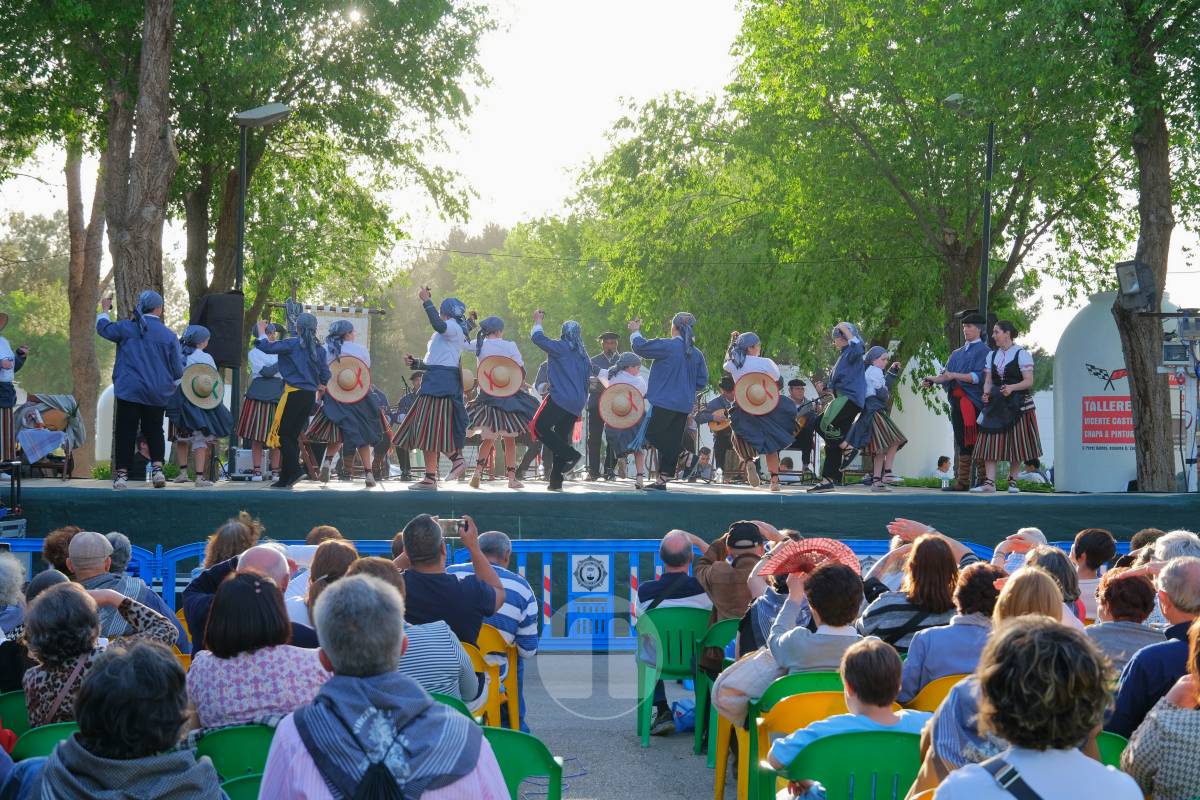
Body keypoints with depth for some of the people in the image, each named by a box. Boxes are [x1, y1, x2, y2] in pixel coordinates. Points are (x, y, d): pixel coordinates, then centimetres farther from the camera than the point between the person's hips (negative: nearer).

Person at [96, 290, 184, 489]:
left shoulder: (126, 328, -3)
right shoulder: (169, 335, -4)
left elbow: (103, 327, 18)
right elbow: (178, 371, -1)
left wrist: (105, 310, 37)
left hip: (129, 391, -1)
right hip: (158, 395, 1)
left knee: (125, 431, 5)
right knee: (154, 430, 14)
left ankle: (122, 474, 3)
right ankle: (157, 468, -1)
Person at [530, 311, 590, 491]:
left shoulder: (560, 348, -3)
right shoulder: (583, 356, 18)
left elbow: (537, 337, -3)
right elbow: (586, 380, 22)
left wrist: (538, 321, 15)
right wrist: (581, 405, 28)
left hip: (559, 398, -7)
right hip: (577, 404, 7)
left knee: (539, 427, -4)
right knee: (561, 438, 9)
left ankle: (570, 455, -16)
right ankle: (556, 481, 5)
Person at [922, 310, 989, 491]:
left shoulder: (983, 351, -1)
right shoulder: (958, 353, 21)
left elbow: (979, 376, -13)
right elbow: (946, 374, 15)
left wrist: (954, 376, -17)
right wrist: (932, 379, -3)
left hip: (972, 402, -7)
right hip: (957, 400, 7)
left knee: (970, 441, -8)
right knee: (960, 441, 7)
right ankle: (961, 480, 9)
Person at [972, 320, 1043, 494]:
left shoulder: (1021, 354, -4)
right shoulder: (992, 355, 14)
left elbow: (1029, 381, -8)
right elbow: (988, 380, 13)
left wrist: (1012, 387, -24)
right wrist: (986, 393, -7)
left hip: (1017, 404, -5)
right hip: (996, 404, 5)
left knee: (1016, 443, 1)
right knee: (991, 442, -5)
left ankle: (1013, 482, 12)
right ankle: (989, 482, -7)